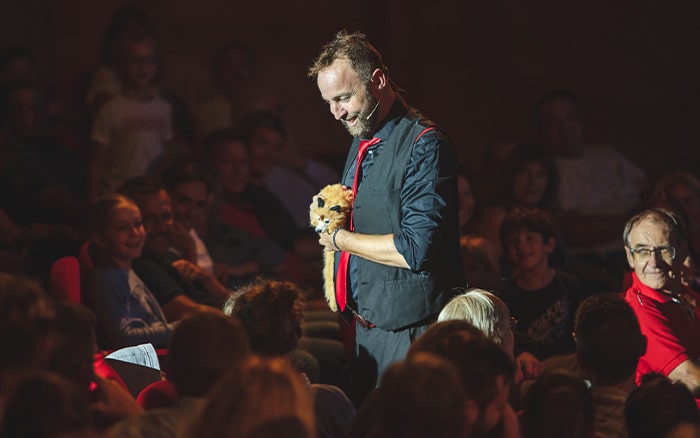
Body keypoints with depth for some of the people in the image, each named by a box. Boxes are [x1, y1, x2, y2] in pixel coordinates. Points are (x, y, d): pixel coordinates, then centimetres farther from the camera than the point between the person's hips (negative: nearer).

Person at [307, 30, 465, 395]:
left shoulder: (425, 145, -15)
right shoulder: (361, 141, 15)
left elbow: (416, 250, -22)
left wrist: (340, 238, -10)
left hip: (408, 331, -8)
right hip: (364, 324, 9)